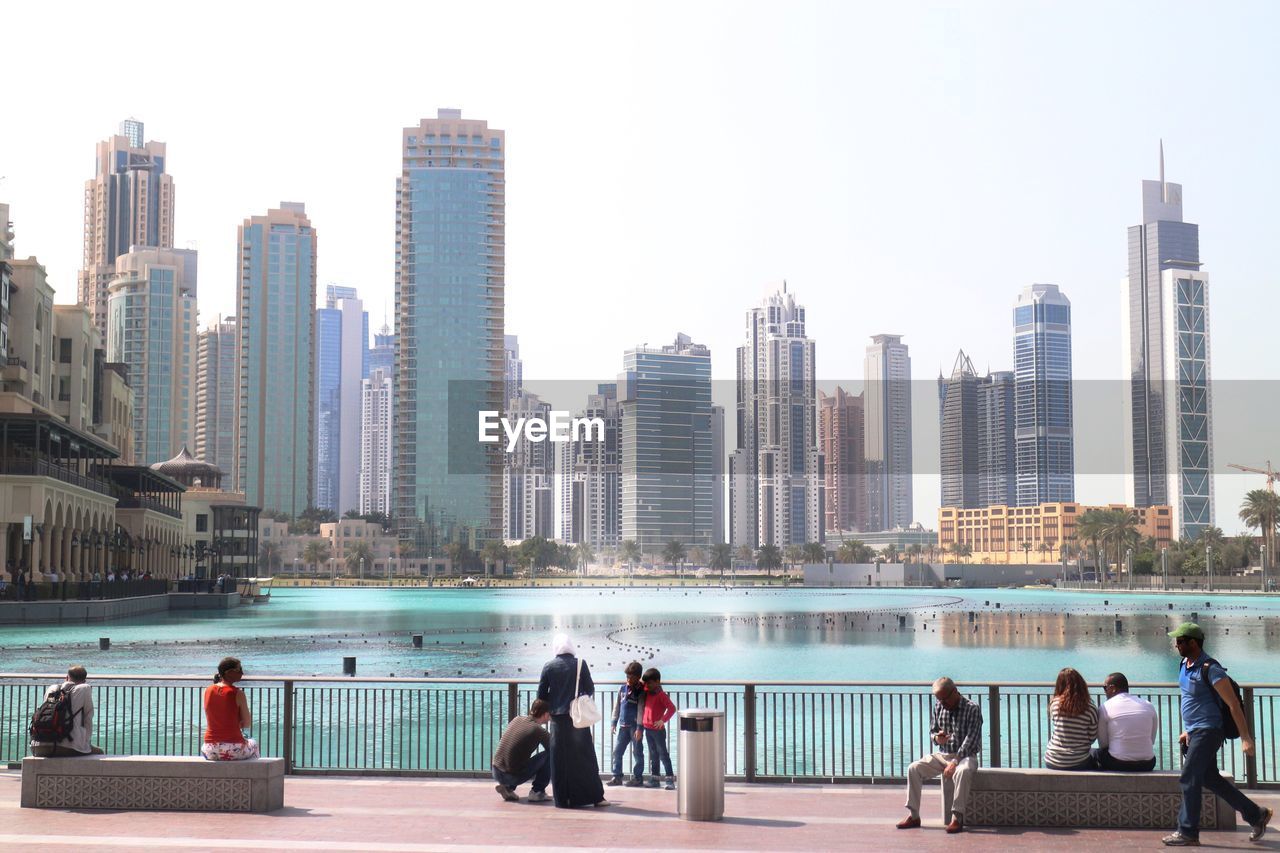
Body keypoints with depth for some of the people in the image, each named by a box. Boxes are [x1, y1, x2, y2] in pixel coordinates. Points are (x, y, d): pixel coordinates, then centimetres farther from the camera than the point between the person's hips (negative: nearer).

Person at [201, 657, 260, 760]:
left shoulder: (208, 691, 0)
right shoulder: (238, 694, -14)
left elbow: (209, 719, 12)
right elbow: (247, 724, -6)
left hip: (211, 752, 4)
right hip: (234, 750, -3)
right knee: (253, 744, 32)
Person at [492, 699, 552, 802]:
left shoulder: (516, 719, 8)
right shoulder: (539, 731, -9)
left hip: (496, 773, 6)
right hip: (514, 777, -6)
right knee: (549, 756, 6)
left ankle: (507, 787, 17)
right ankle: (537, 792, 8)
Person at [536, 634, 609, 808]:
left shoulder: (549, 666, -1)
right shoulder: (580, 664, -4)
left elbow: (541, 695, 1)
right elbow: (590, 689, -1)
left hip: (557, 717, 1)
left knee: (560, 759, 6)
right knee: (584, 757, 5)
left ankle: (562, 799, 6)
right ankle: (595, 797, 5)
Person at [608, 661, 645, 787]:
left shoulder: (641, 692, -7)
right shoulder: (622, 689, 8)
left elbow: (641, 710, -11)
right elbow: (617, 706, 13)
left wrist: (639, 728, -16)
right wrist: (614, 723, 10)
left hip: (635, 726, -5)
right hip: (623, 725, 5)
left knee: (637, 752, 2)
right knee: (617, 751, 4)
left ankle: (637, 777, 9)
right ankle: (617, 776, 11)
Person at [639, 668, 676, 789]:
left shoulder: (661, 694, -15)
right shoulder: (647, 692, 7)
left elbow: (672, 708, -25)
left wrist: (663, 720, -32)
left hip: (658, 730, -8)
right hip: (648, 729, 8)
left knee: (663, 754, -4)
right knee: (653, 755, 13)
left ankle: (670, 780, -2)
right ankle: (654, 779, 19)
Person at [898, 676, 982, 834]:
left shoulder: (972, 709, -11)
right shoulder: (938, 707, 5)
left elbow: (971, 740, -18)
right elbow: (932, 731, 13)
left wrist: (954, 762, -26)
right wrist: (937, 738, -14)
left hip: (965, 755, -5)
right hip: (942, 754, 5)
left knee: (962, 771, -40)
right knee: (913, 769, -16)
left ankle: (957, 818, -35)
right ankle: (913, 816, -12)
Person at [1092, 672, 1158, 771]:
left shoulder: (1105, 707, -3)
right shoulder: (1149, 706, 7)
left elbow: (1103, 744, 2)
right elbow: (1152, 741, 12)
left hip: (1118, 764, -3)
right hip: (1147, 765, 3)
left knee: (1095, 753, 25)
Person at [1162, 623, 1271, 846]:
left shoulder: (1210, 669, -18)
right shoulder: (1185, 665, 9)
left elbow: (1233, 704, -17)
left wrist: (1246, 738, -19)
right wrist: (1187, 730, 23)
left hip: (1208, 732, -10)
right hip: (1195, 732, 10)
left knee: (1190, 779, -8)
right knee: (1210, 778, 13)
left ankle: (1188, 833, -1)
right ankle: (1255, 815, 25)